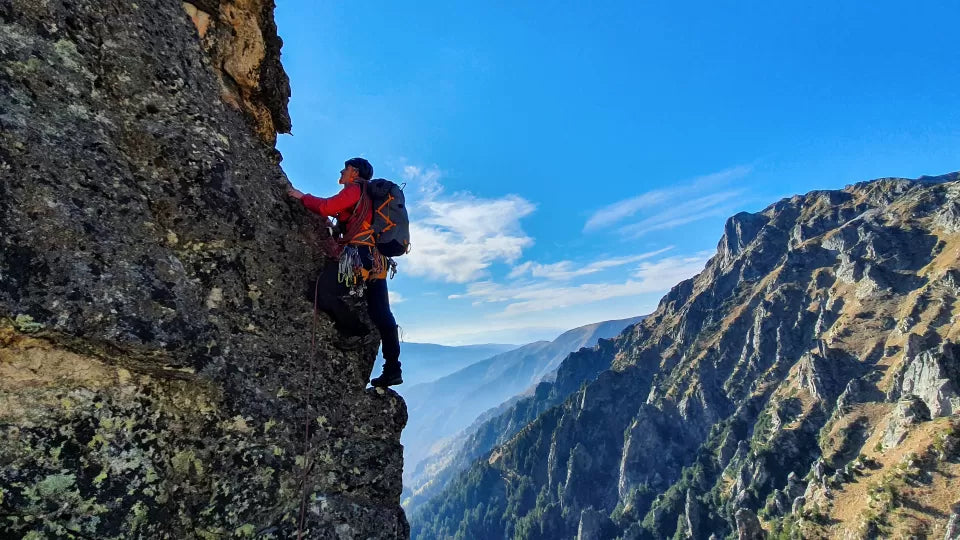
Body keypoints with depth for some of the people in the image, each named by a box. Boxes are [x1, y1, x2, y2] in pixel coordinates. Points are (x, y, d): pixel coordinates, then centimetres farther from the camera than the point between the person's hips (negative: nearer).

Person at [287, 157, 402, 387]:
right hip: (378, 262, 9)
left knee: (320, 291, -8)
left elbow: (327, 207, -6)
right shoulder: (371, 197, 29)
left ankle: (355, 331, -4)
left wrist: (303, 197, 8)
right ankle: (393, 370, 8)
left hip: (360, 256, -9)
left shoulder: (355, 189, 3)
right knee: (381, 315, 7)